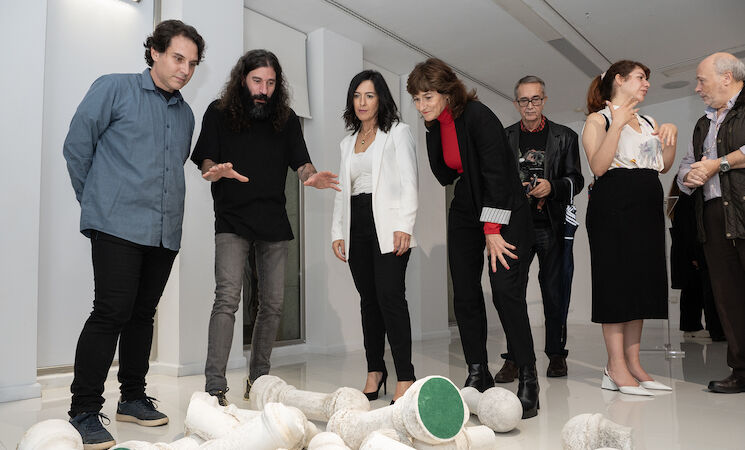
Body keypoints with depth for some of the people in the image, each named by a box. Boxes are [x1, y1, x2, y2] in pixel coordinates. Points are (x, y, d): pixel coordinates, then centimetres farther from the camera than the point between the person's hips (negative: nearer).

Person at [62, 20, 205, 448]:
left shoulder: (186, 114, 18)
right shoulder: (114, 88, 2)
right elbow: (77, 146, 2)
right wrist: (98, 201, 8)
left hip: (166, 232, 6)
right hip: (118, 225, -5)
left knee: (143, 314, 11)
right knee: (112, 312, -9)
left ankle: (134, 398, 23)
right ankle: (84, 412, 1)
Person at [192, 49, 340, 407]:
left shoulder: (286, 118, 10)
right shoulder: (219, 113, 4)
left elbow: (300, 162, 5)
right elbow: (205, 163, 1)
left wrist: (311, 176, -18)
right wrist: (216, 171, -23)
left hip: (273, 222, 3)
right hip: (232, 220, -3)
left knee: (273, 303, 5)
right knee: (227, 298, -16)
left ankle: (258, 380, 20)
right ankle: (214, 388, -11)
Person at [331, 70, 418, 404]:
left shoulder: (398, 132, 7)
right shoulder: (348, 142, 23)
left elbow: (409, 183, -3)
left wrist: (404, 226, -14)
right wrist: (337, 232, 11)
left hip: (388, 227, -5)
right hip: (357, 227, 5)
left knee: (390, 296, -14)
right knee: (369, 300, 6)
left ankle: (405, 377, -10)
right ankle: (374, 371, 13)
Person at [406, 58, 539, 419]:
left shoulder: (478, 116, -17)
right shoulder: (435, 125, 4)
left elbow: (496, 173, -20)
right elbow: (445, 176, 0)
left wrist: (492, 231, -21)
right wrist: (432, 131, -6)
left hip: (505, 212, -7)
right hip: (465, 212, 7)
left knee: (506, 291, -16)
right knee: (465, 294, 3)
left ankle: (528, 380, -3)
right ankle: (478, 376, 13)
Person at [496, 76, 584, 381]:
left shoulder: (565, 137, 10)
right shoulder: (503, 138, 12)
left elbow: (576, 180, 5)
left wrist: (551, 186, -15)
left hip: (552, 226, 0)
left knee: (555, 292, 5)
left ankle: (556, 355, 20)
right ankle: (513, 359, 5)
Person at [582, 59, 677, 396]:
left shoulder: (648, 122, 22)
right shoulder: (598, 120, 1)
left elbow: (664, 166, 19)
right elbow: (598, 167, -13)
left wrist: (670, 136, 5)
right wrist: (618, 124, -17)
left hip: (647, 205, 8)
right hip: (613, 206, -7)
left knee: (641, 280, 5)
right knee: (616, 280, -9)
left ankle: (633, 363, 11)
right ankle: (617, 368, -4)